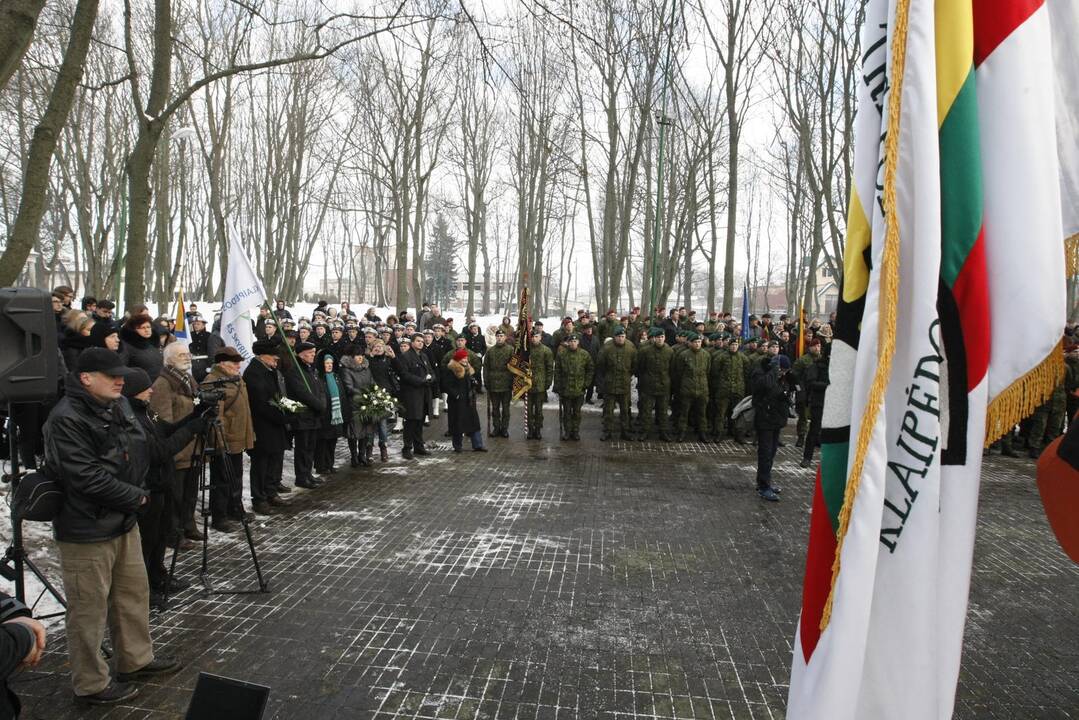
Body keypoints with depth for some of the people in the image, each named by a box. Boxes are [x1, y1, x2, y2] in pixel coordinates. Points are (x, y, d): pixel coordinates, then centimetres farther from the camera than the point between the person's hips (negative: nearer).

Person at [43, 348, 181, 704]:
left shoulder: (119, 405, 6)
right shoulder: (66, 419, -20)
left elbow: (140, 450, 18)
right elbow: (87, 477, -24)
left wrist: (138, 493, 4)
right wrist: (135, 497, -13)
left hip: (123, 519, 9)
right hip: (87, 529, -9)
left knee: (134, 592, 20)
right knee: (90, 609, 4)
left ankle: (136, 659, 37)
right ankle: (91, 683, 21)